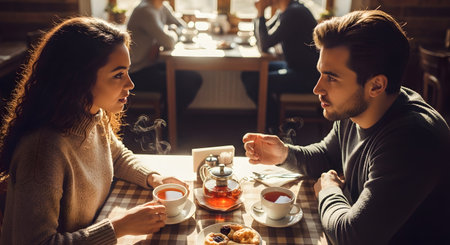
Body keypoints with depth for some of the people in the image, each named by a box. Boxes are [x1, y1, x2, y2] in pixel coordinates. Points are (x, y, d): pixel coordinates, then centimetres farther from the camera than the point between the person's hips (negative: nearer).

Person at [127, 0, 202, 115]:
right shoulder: (146, 11, -21)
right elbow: (169, 43, -27)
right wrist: (173, 33, -2)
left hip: (151, 64, 9)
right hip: (137, 73, -9)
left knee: (195, 78, -2)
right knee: (186, 84, -18)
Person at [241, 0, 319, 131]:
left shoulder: (293, 13, -20)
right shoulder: (285, 11, 10)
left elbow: (264, 45, -22)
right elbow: (260, 37, 15)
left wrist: (261, 14, -14)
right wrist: (260, 12, 2)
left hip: (308, 76, -10)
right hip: (295, 66, 10)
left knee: (253, 83, -18)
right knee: (248, 73, 7)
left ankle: (277, 126, 1)